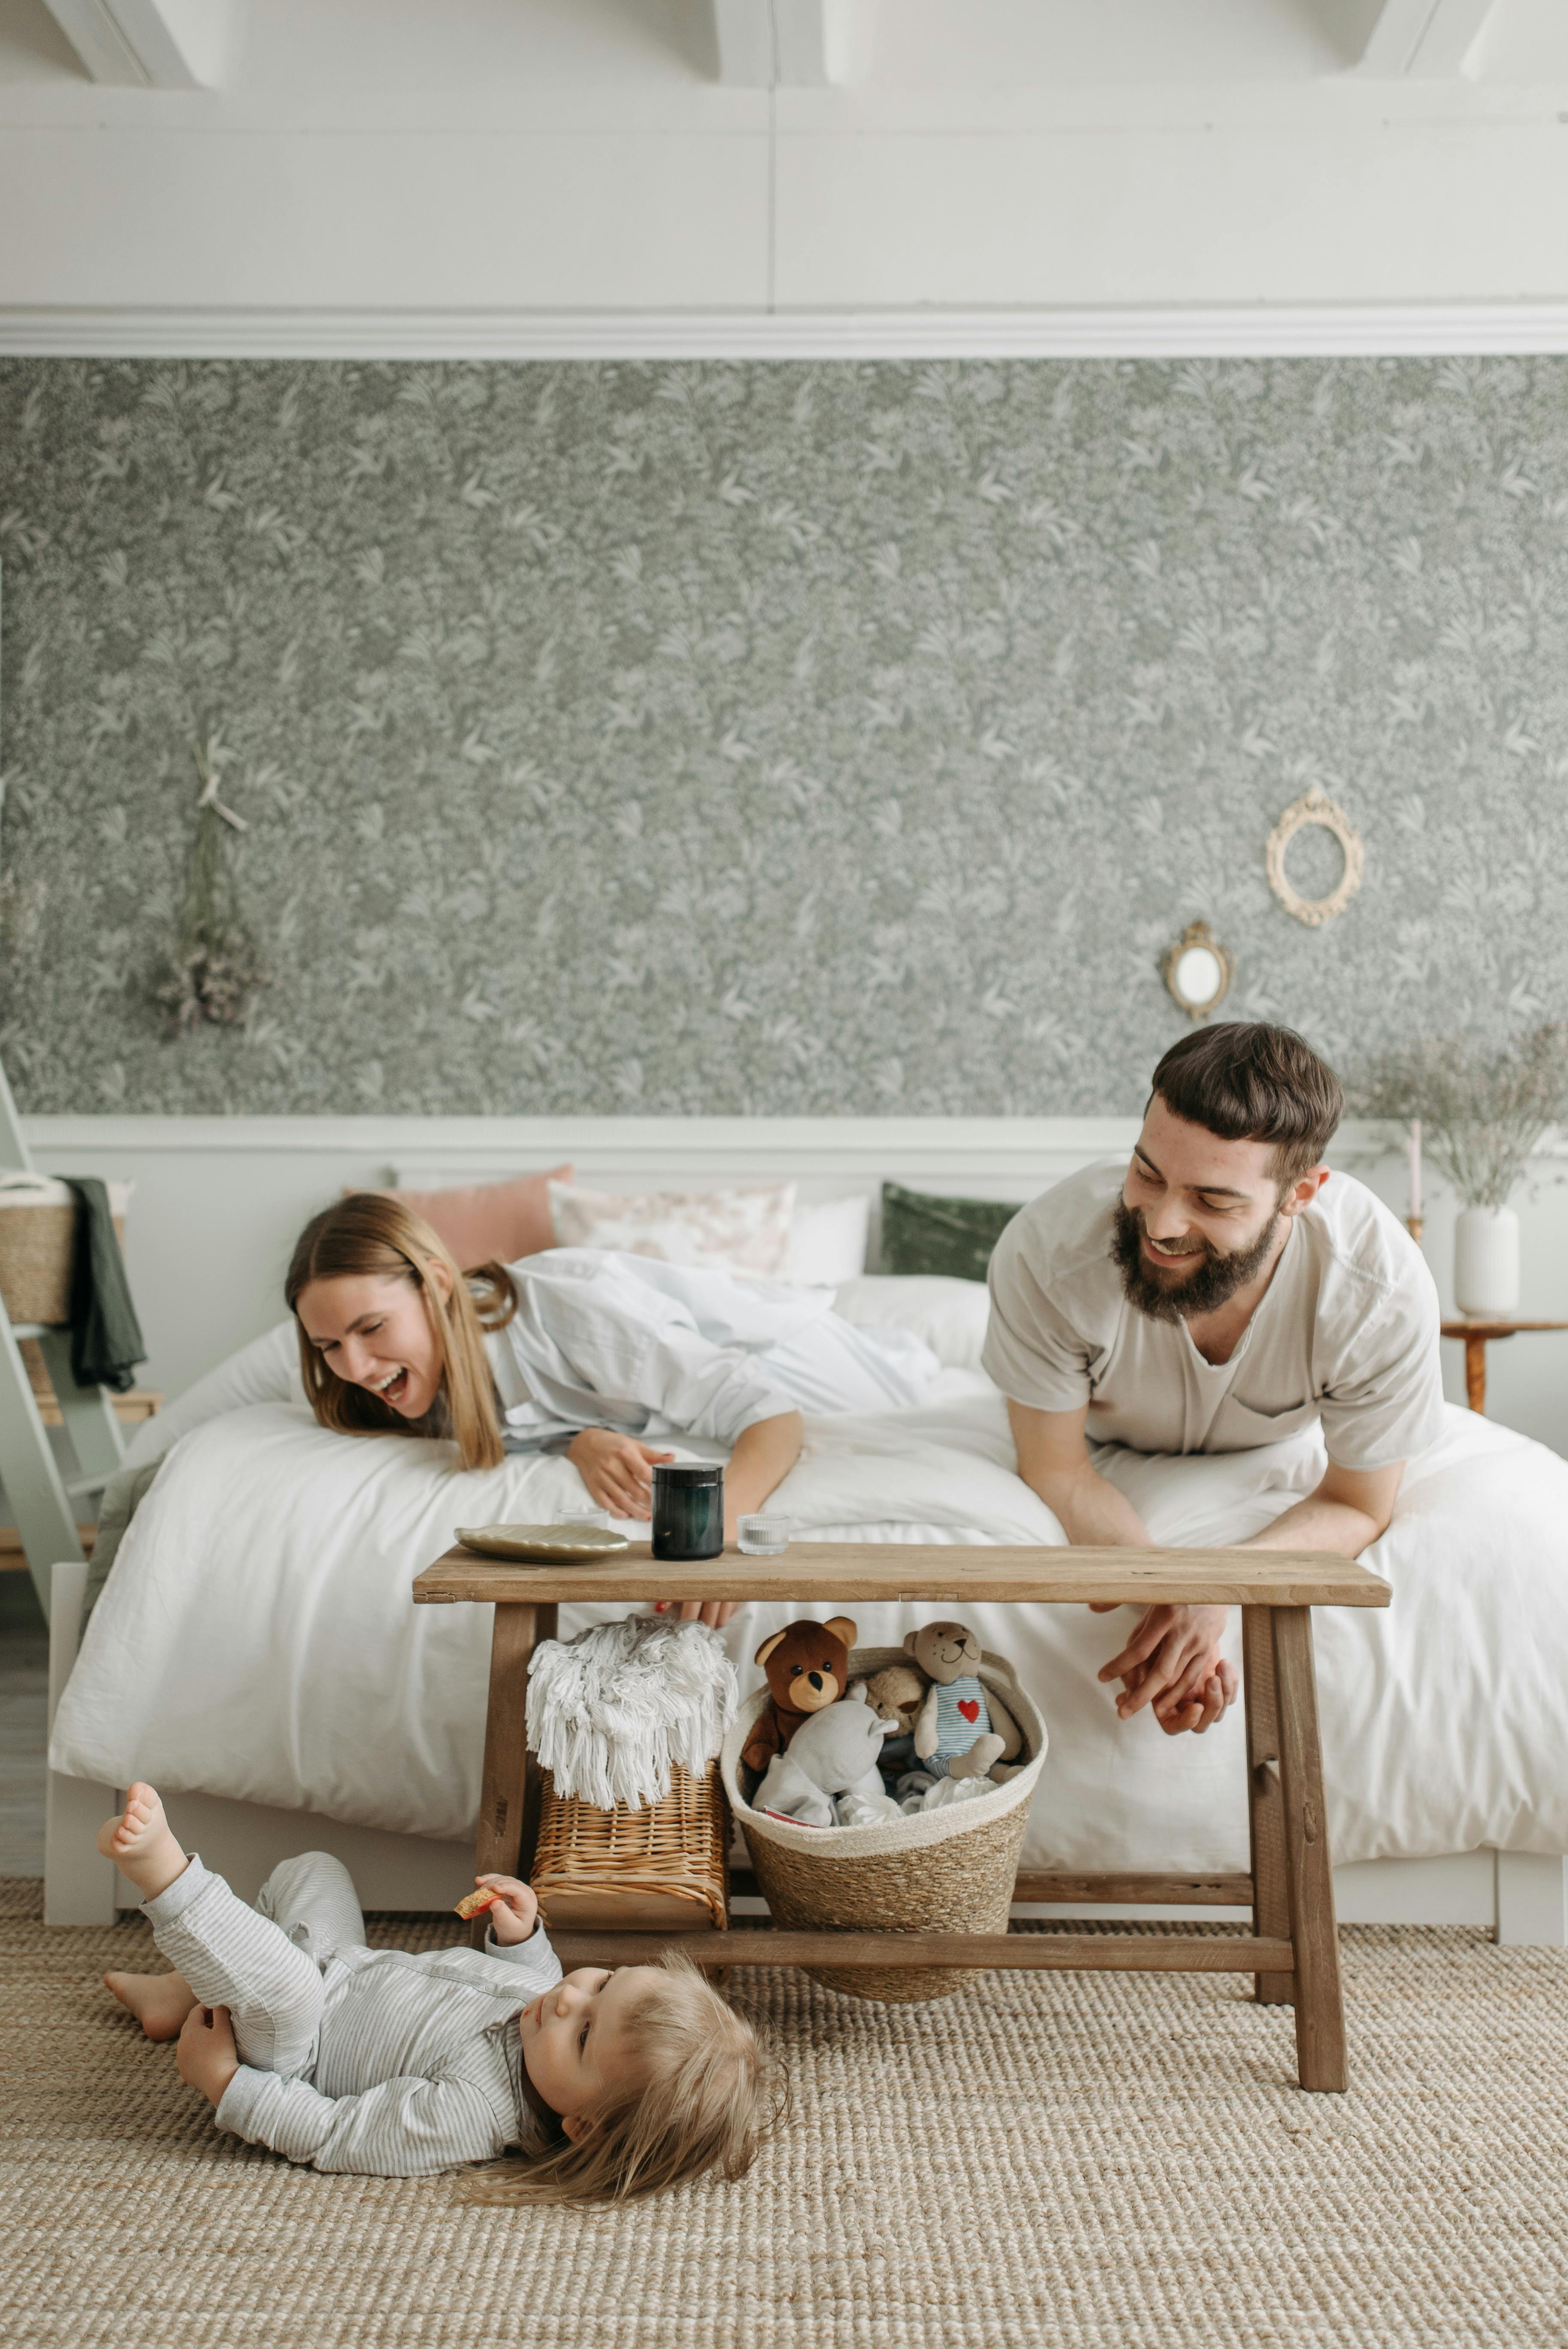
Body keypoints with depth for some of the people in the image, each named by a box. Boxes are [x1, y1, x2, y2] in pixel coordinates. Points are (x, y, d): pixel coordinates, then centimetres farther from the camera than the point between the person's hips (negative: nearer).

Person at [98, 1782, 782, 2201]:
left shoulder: (470, 2112, -40)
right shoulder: (577, 2010, -20)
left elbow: (328, 2137, -32)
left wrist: (226, 2084, -26)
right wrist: (521, 1934, -7)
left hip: (288, 2054, -8)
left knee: (280, 1984, -39)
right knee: (312, 1869, 22)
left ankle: (157, 1863, -26)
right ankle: (179, 1996, 31)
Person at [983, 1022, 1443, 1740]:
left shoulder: (1385, 1296, -42)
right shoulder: (1047, 1254, -44)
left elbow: (1356, 1508, -26)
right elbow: (1057, 1471, -28)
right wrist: (1161, 1595, -46)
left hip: (1275, 1448, 1)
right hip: (1107, 1441, -1)